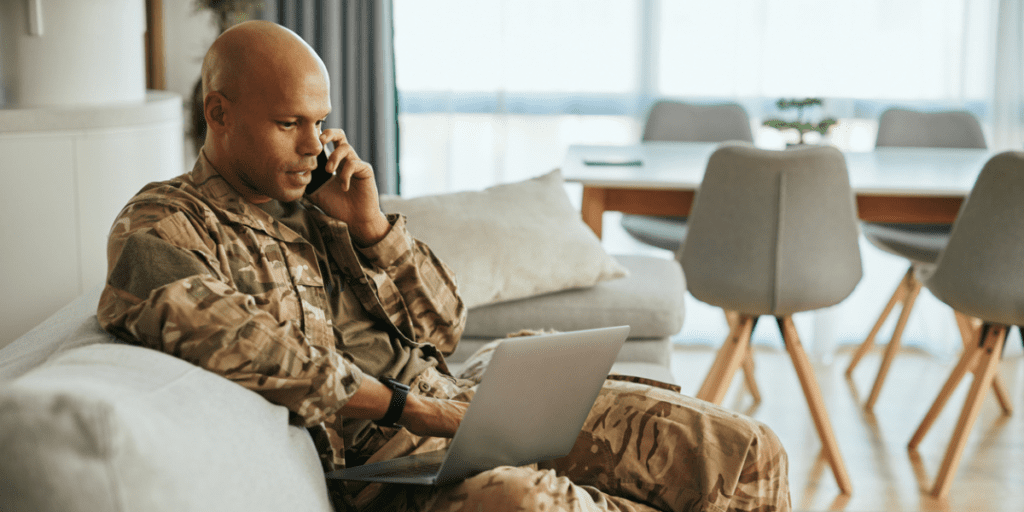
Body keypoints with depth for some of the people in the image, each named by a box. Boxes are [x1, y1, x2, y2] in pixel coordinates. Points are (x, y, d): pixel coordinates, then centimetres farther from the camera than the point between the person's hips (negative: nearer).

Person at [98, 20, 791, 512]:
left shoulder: (317, 202, 18)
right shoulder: (159, 230, 0)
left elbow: (444, 327, 16)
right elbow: (253, 358, -18)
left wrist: (371, 224, 2)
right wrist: (410, 409, -18)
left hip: (462, 400, 6)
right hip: (370, 451, -6)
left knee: (747, 454, -8)